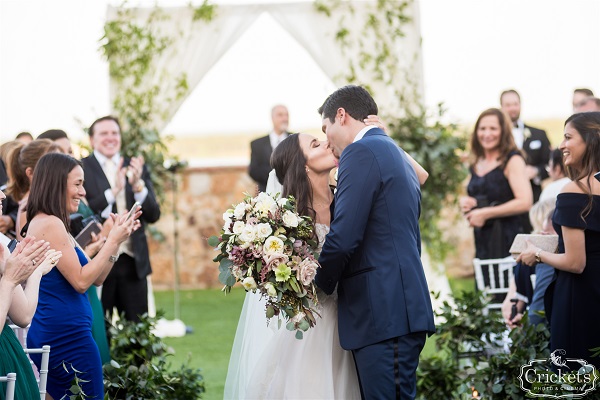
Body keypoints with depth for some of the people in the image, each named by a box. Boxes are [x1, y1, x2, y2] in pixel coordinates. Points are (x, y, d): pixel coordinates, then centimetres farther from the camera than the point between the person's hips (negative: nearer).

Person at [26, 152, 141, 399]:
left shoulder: (44, 222, 16)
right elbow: (81, 281, -17)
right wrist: (113, 241, -11)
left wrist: (117, 239, 7)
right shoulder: (51, 224, -15)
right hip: (68, 334, -10)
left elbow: (96, 278, 15)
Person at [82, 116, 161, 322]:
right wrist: (113, 191, -21)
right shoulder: (81, 169, 0)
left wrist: (138, 185, -12)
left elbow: (153, 215, 5)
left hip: (133, 262, 4)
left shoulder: (137, 169, 12)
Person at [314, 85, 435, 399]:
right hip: (400, 308, 10)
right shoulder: (397, 156, 22)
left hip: (384, 314, -10)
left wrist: (320, 285, 2)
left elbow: (343, 237, -15)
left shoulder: (361, 152, -7)